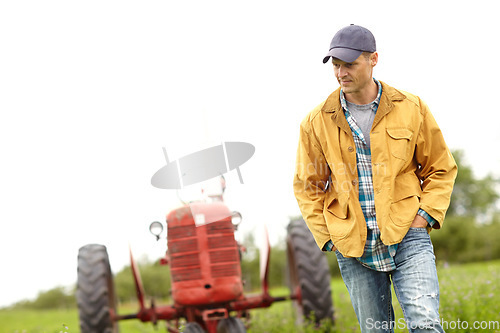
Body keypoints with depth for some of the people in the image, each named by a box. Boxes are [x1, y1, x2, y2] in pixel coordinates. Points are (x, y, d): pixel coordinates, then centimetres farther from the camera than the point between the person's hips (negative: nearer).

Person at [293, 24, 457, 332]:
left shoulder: (411, 109, 2)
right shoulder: (317, 122, 2)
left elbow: (441, 169, 10)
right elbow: (307, 188, 11)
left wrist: (424, 217, -3)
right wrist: (329, 237, 2)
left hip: (407, 235, -1)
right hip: (352, 246, 1)